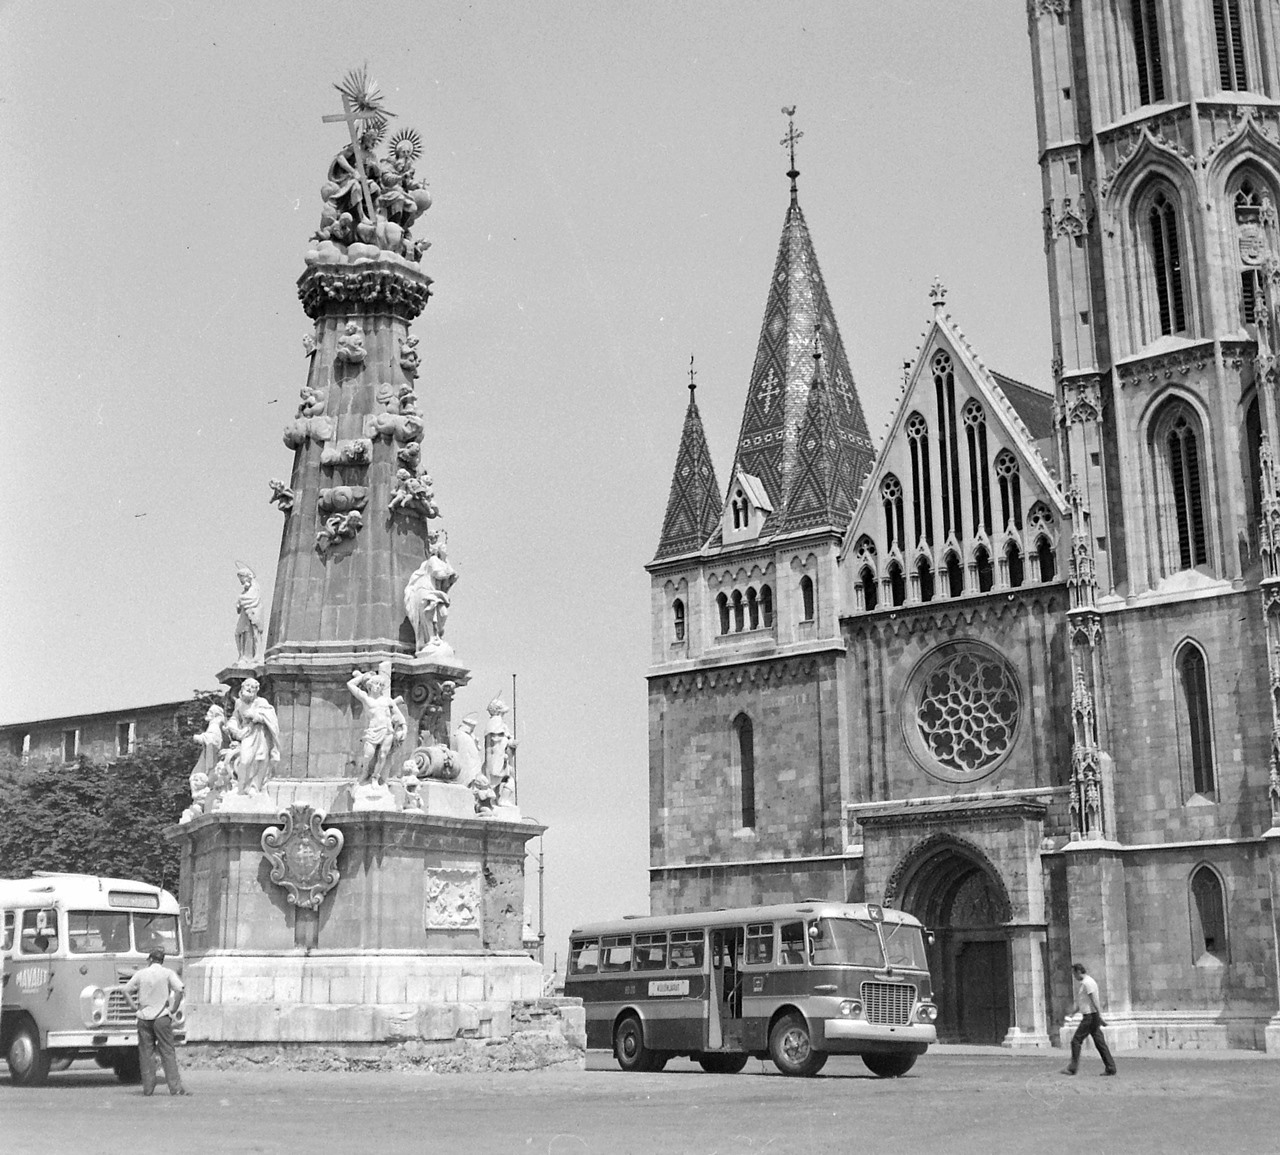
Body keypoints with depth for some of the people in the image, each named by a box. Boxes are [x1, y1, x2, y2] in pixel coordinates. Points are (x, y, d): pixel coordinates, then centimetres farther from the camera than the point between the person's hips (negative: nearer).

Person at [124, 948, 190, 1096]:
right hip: (162, 1017, -2)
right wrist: (173, 1008, -4)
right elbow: (179, 990, -14)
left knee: (146, 1053, 8)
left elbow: (126, 991, 7)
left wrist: (135, 1007, 9)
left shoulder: (140, 974, 7)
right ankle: (175, 1087, -7)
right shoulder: (167, 973, -1)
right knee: (168, 1052, -1)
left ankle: (148, 1088, 8)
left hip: (144, 1017, 2)